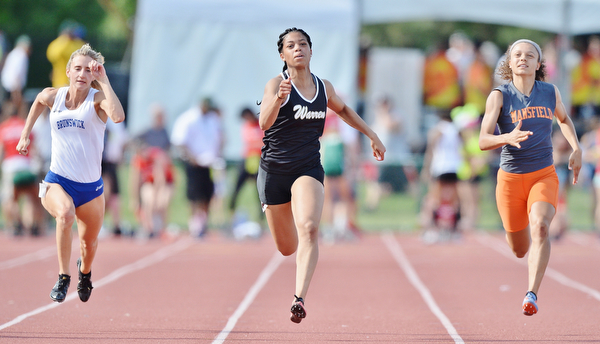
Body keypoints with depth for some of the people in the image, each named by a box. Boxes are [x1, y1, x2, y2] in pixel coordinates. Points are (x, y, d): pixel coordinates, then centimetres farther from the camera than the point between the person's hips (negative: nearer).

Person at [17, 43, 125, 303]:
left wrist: (103, 80, -31)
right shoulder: (53, 96, -2)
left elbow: (118, 116, -36)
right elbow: (39, 101, 25)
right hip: (57, 182, 0)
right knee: (65, 213, -36)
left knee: (89, 243, 18)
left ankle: (85, 271, 55)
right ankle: (63, 278, -23)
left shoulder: (97, 98, -12)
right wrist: (26, 133, 23)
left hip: (91, 186, 1)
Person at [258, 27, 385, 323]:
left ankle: (299, 299, -35)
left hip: (308, 169, 2)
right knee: (287, 248, 7)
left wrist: (372, 136, 28)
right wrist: (278, 98, -45)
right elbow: (264, 123, -27)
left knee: (308, 228, -26)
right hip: (274, 170, -2)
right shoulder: (276, 84, -9)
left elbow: (343, 109, 28)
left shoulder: (324, 88, 5)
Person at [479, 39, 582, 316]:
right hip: (510, 177, -1)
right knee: (519, 250, 11)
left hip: (544, 175, 1)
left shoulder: (550, 93, 3)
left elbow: (563, 119, 26)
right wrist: (507, 138, -35)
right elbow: (483, 141, -15)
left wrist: (576, 149, 11)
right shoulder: (499, 96, -7)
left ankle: (532, 294, -33)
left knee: (540, 226, -29)